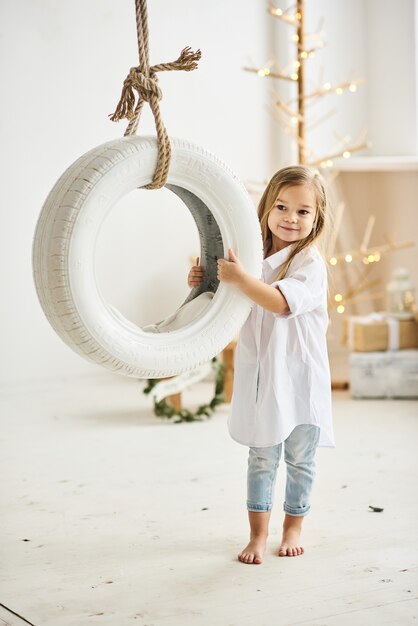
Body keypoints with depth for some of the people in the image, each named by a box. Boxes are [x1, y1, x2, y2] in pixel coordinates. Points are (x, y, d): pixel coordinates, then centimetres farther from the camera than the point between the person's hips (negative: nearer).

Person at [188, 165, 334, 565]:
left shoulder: (310, 263, -12)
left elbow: (280, 302, -30)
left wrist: (239, 278, -35)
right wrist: (204, 285, 0)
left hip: (300, 375, -3)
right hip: (260, 375, 4)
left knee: (300, 458, 11)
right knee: (262, 457, 9)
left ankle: (293, 528, 28)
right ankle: (258, 534, 16)